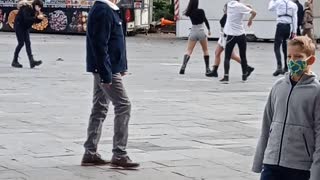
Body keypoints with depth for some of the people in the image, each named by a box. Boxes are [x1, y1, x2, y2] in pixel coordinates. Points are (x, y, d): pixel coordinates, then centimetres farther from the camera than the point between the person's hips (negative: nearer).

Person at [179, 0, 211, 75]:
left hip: (193, 32, 2)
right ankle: (207, 68, 12)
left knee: (189, 51, 3)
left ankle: (183, 66, -19)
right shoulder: (200, 11, -10)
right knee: (205, 51, 14)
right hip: (201, 32, -2)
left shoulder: (189, 12, -1)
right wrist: (209, 29, 1)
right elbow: (205, 20, -7)